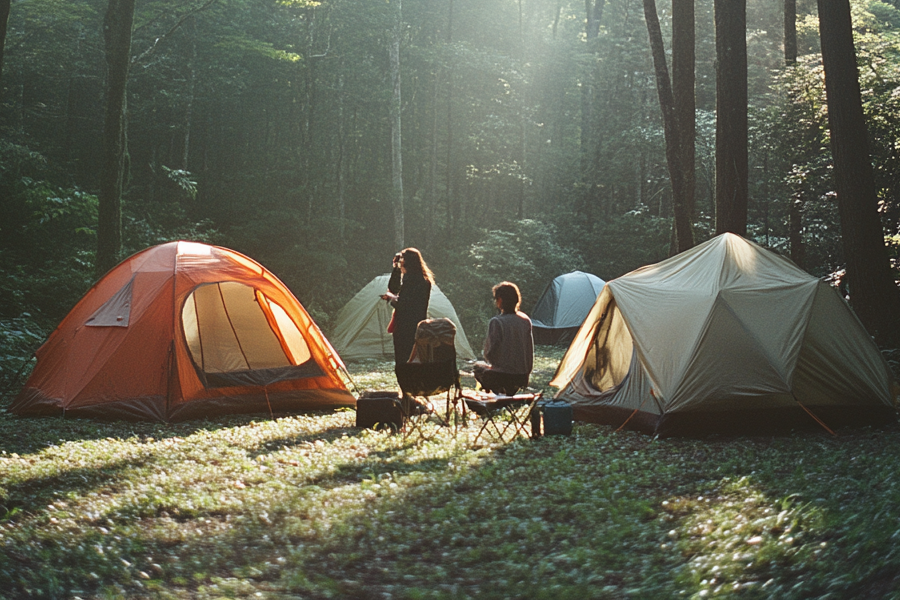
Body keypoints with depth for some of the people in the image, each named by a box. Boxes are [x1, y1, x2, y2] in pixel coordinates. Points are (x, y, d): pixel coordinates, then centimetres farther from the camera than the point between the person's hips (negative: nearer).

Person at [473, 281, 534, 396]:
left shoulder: (496, 322, -16)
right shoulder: (526, 320, 2)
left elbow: (490, 353, -13)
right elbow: (530, 351, 8)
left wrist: (492, 363, 10)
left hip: (502, 376, -6)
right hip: (522, 377, 6)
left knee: (477, 366, 23)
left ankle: (500, 391, 11)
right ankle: (510, 391, 16)